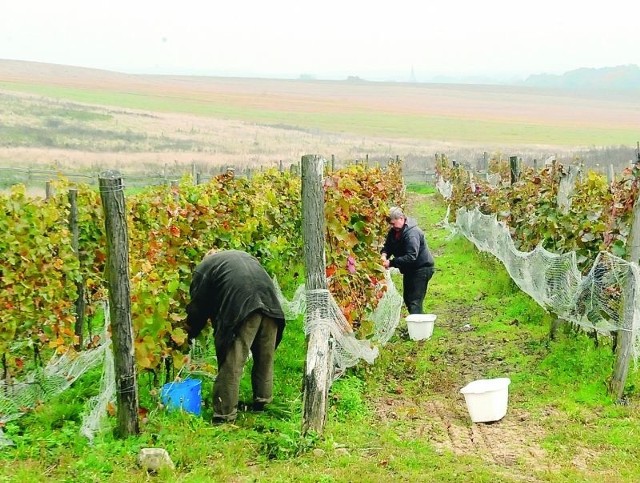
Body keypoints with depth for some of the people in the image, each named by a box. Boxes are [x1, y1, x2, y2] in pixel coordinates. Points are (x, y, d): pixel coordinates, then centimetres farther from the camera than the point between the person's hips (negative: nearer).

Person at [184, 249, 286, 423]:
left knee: (231, 362, -2)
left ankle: (225, 414, 0)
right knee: (265, 356, 19)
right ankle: (263, 401, 31)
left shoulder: (203, 267, 19)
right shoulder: (241, 255, 36)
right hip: (270, 303, 6)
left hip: (241, 309, -6)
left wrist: (189, 335, 29)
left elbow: (197, 307, 16)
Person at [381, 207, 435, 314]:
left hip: (422, 268, -10)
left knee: (415, 301, -16)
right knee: (407, 298, 15)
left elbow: (411, 256, -35)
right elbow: (388, 245, 6)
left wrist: (391, 263, -37)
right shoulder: (394, 231, 1)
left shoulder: (412, 233, -28)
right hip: (409, 269, 10)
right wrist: (384, 254, -18)